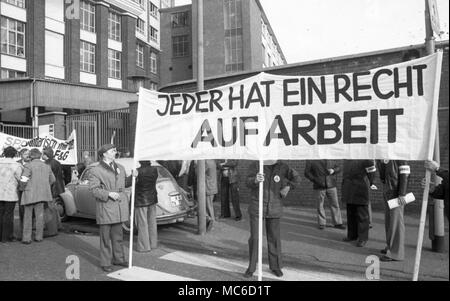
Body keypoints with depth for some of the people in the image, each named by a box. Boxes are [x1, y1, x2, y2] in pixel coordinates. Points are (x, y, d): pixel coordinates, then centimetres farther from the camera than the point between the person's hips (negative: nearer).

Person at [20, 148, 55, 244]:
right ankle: (39, 236, 12)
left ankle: (26, 238, 4)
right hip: (41, 194, 4)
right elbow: (52, 180, 16)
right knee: (39, 215, 10)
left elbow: (23, 180, -19)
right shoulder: (46, 166, 6)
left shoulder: (28, 166, -11)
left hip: (30, 193, -4)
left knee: (28, 216, 5)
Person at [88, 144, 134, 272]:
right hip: (105, 207, -5)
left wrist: (133, 176, 4)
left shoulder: (120, 168, 12)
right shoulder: (96, 170, -6)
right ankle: (105, 263, 16)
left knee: (117, 235, 15)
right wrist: (108, 193, -22)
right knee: (105, 237, 3)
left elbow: (125, 183, 22)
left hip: (119, 207, 5)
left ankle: (118, 258, 29)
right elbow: (94, 189, -12)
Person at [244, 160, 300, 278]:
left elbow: (296, 179, 8)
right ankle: (251, 267, 17)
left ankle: (275, 266, 28)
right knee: (254, 238, 1)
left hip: (274, 209, 1)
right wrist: (256, 180, -43)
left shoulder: (281, 167, -3)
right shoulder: (255, 166, -7)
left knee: (274, 238, 9)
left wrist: (288, 186, -8)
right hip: (257, 208, -1)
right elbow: (249, 183, -21)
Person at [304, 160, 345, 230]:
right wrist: (316, 181, -16)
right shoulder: (310, 160, -2)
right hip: (319, 187, -2)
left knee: (335, 204, 4)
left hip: (331, 185, 3)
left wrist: (333, 170, -12)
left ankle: (337, 223, 13)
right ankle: (322, 223, 15)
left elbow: (338, 168, 12)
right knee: (320, 205, 4)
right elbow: (307, 173, -4)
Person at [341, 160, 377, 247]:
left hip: (361, 191, -6)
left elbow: (371, 171, -5)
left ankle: (363, 238, 12)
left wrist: (369, 184, 6)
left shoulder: (366, 158, -13)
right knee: (350, 214, 15)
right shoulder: (346, 160, 7)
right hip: (349, 192, 6)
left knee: (362, 216, 3)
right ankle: (352, 235, 28)